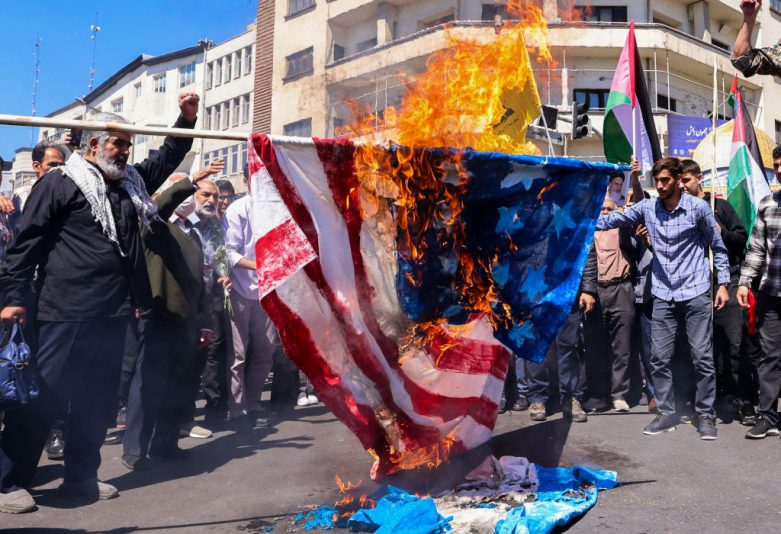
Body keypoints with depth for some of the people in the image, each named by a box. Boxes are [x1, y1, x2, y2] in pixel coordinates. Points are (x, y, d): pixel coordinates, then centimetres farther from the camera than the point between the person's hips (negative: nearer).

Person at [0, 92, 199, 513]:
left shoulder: (131, 182, 17)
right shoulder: (61, 182, -3)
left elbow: (168, 157, 27)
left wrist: (186, 119, 14)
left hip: (112, 313, 7)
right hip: (65, 312, -7)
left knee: (98, 400, 12)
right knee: (42, 396, -1)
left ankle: (80, 477, 24)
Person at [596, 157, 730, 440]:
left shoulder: (698, 207, -4)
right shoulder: (647, 208, 4)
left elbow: (718, 246, 3)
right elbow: (612, 220, 5)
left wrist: (723, 283, 0)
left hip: (695, 293, -3)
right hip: (663, 296, 3)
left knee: (702, 358, 1)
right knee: (659, 359, 5)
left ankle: (706, 415, 15)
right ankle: (666, 414, 17)